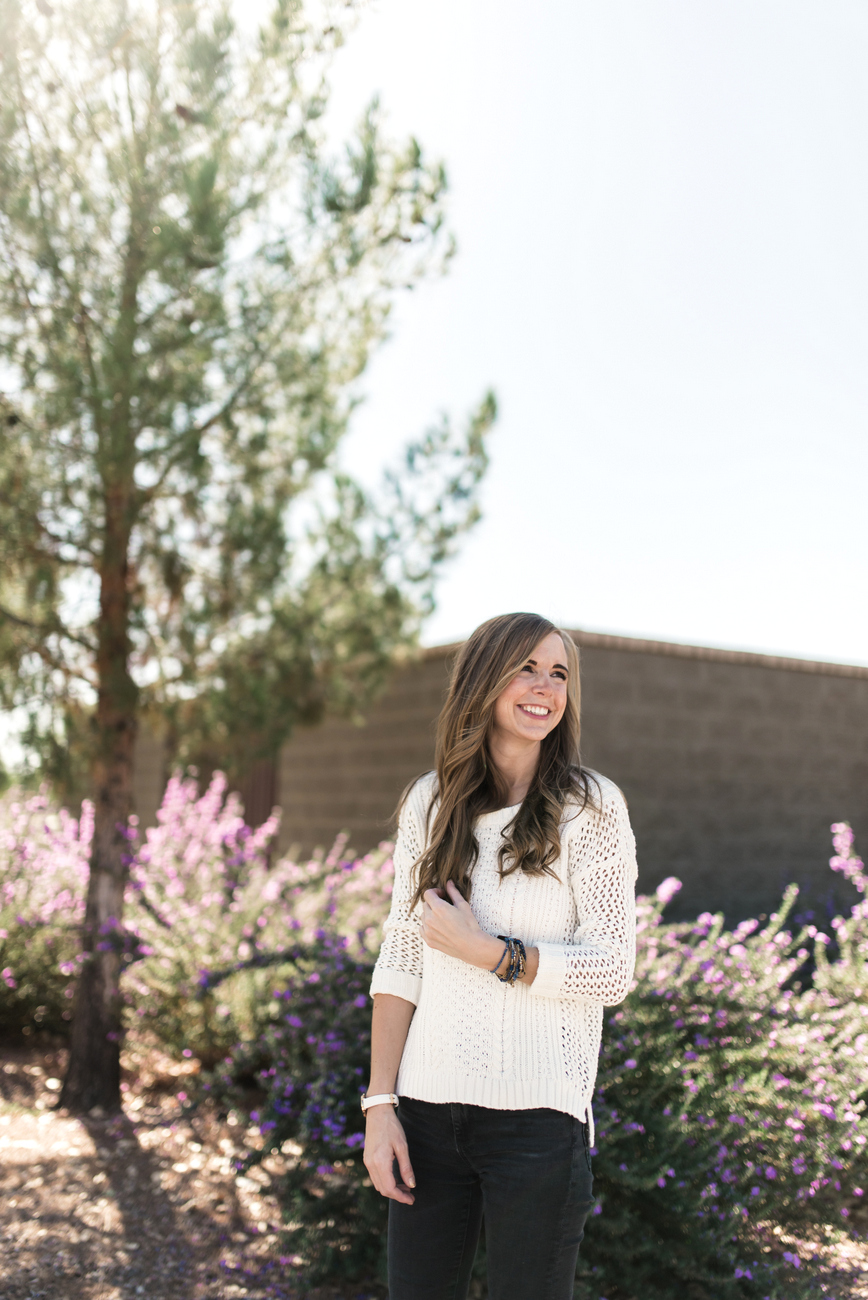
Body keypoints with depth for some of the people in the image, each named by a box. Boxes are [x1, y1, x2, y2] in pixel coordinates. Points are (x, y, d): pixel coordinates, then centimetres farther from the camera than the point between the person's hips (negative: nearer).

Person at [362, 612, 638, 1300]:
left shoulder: (591, 807, -4)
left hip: (536, 1114, -3)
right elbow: (400, 961, 5)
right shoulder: (430, 803, 5)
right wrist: (380, 1105, 0)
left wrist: (485, 951, -14)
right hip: (427, 1106, 3)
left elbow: (613, 971, -7)